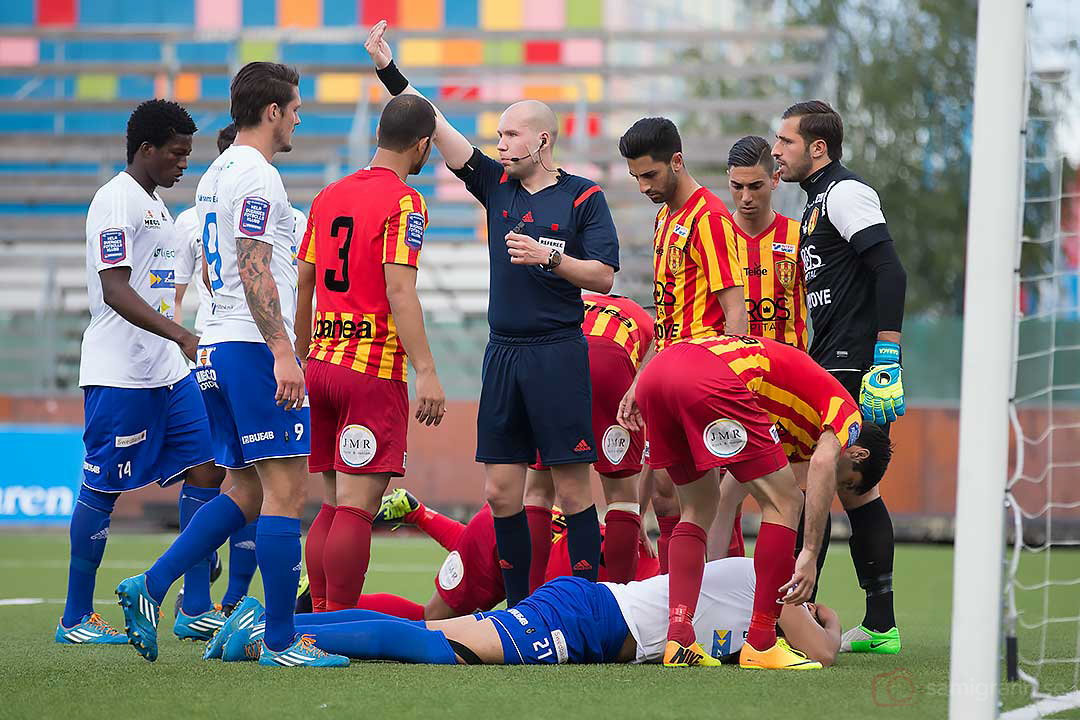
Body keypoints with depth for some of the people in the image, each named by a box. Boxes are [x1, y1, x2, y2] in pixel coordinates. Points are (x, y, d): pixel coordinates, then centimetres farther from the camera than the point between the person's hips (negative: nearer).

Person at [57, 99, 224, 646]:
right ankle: (75, 618, 5)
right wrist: (181, 335, -31)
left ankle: (197, 607, 6)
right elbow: (115, 291, -22)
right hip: (119, 374, -9)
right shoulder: (117, 200, -12)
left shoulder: (154, 203, 18)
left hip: (167, 370, 10)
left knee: (204, 469, 3)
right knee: (102, 488, -3)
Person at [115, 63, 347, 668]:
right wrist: (282, 353, -23)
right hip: (255, 347, -10)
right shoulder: (256, 177, -12)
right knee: (286, 489, -8)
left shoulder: (216, 176, 18)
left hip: (219, 347, 10)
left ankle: (150, 586, 5)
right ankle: (282, 641, -8)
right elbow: (254, 272, -19)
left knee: (247, 491, 12)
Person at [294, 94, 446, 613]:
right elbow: (399, 291, -16)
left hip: (322, 365, 7)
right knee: (357, 507, -8)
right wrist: (426, 372, -18)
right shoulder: (404, 202, -8)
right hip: (376, 369, -7)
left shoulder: (329, 196, 14)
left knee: (333, 505, 12)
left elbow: (303, 284, 18)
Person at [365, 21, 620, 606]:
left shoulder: (582, 196, -1)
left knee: (572, 488, -5)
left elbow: (604, 276, -5)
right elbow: (435, 129, 8)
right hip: (503, 354, 5)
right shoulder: (497, 184, 12)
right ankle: (520, 607, 9)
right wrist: (389, 72, 3)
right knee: (500, 489, 3)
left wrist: (549, 257, -17)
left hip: (558, 355, -5)